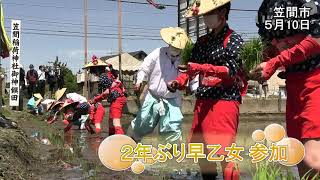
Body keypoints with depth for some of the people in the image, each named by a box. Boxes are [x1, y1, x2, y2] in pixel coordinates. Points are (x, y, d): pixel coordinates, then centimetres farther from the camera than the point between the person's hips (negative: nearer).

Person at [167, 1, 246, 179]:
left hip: (225, 99, -7)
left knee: (224, 150, -12)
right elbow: (192, 67, 14)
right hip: (203, 100, 7)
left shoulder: (234, 39, -3)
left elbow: (231, 70, -13)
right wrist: (178, 82, -5)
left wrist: (201, 68, -22)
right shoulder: (202, 41, 16)